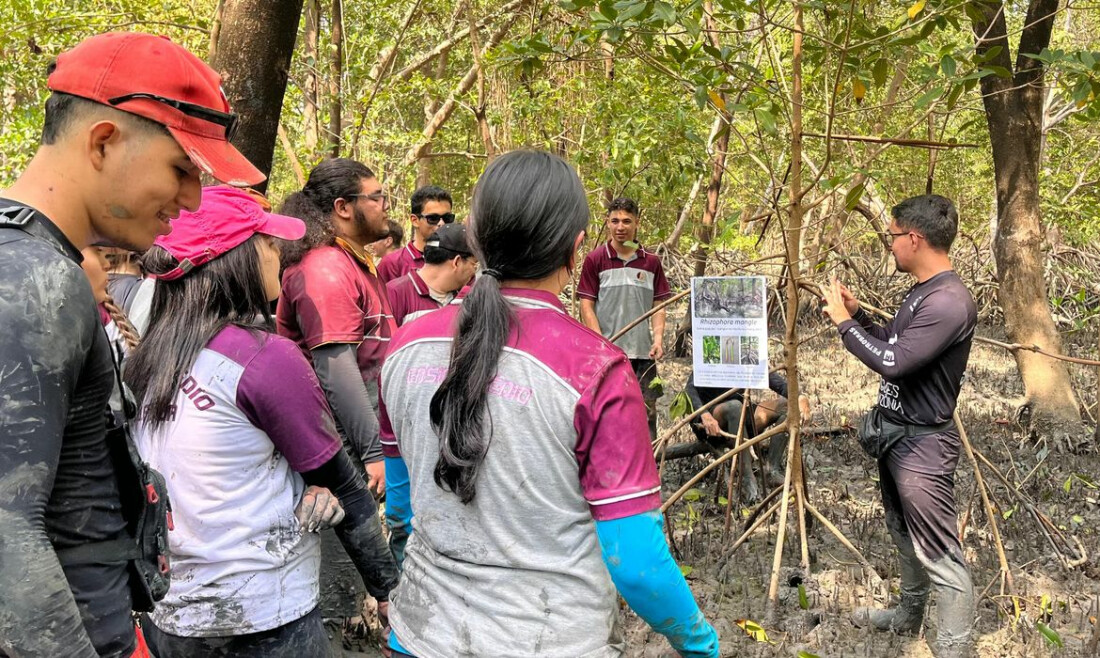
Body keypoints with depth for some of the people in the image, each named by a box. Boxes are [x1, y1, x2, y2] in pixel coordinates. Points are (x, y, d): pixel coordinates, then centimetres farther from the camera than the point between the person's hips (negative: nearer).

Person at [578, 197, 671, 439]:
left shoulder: (651, 262, 9)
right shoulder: (595, 259, 0)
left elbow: (658, 305, 11)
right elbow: (586, 306, -3)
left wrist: (658, 338, -5)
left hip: (643, 352, 3)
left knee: (647, 413, 5)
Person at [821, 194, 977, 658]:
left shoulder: (949, 302, -24)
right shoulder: (920, 292, 9)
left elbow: (892, 362, -29)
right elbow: (893, 346, 19)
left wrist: (844, 323, -17)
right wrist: (857, 314, 7)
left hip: (923, 444, -10)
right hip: (895, 432, 11)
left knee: (939, 554, -2)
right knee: (905, 537, 25)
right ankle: (909, 616, 42)